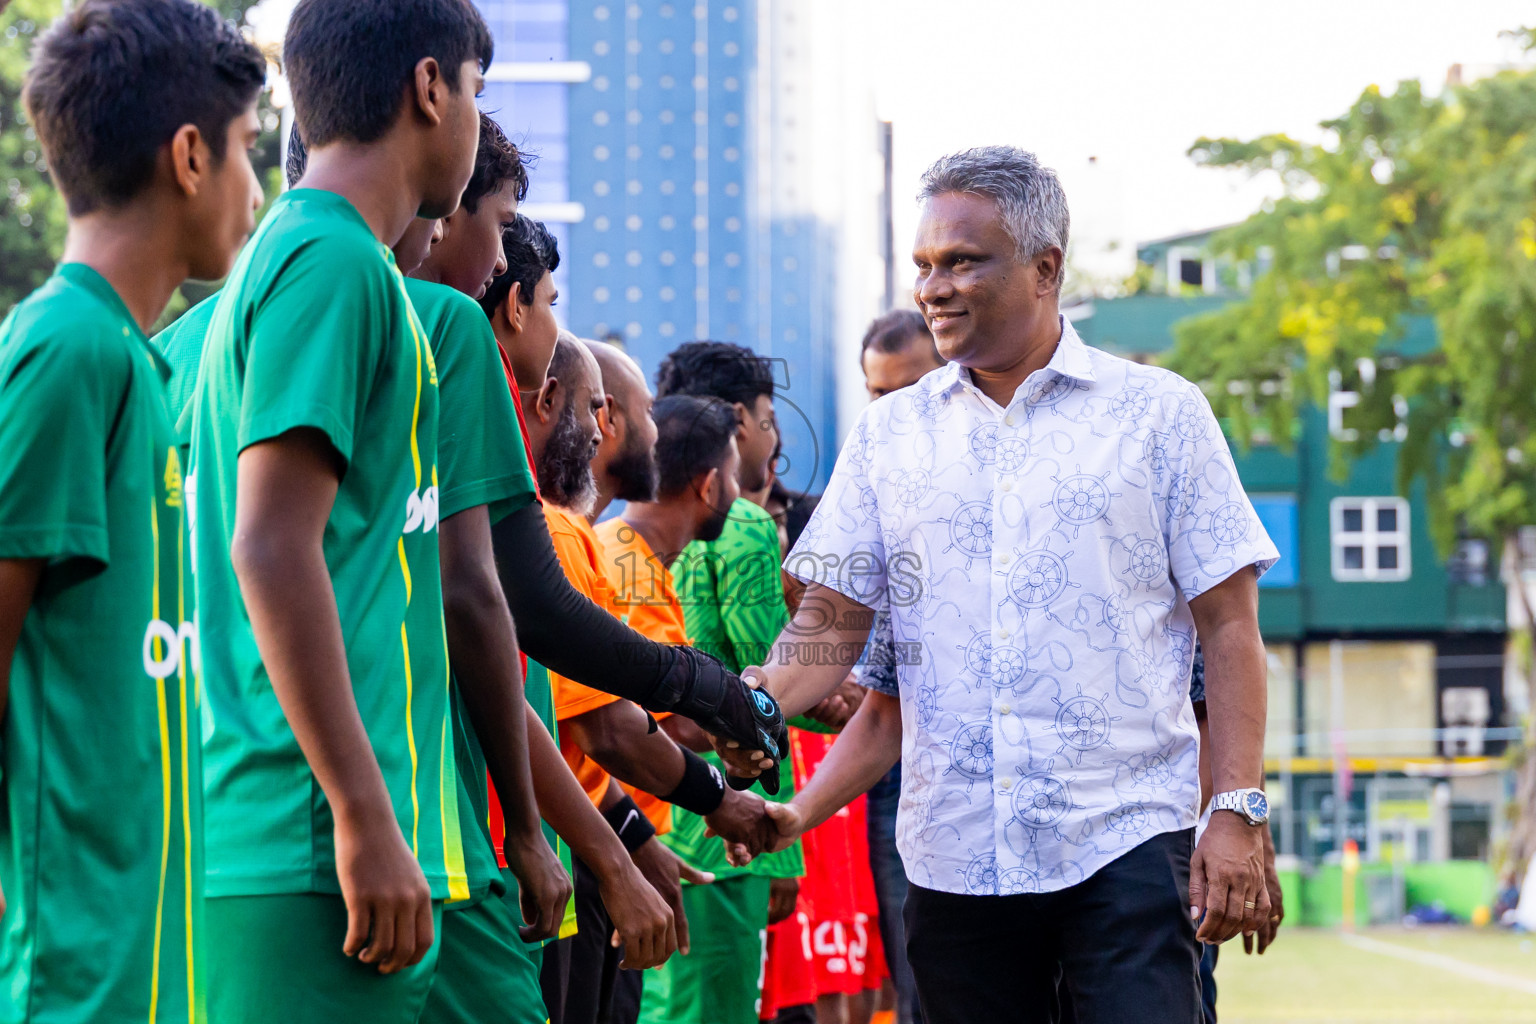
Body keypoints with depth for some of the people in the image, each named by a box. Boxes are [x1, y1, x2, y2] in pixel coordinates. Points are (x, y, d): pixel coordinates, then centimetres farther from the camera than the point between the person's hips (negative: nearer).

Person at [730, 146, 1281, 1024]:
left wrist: (1239, 809, -6)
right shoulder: (889, 434, 12)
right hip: (954, 850, 3)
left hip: (1127, 841, -3)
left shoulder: (1157, 413, 4)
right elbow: (833, 620, 10)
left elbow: (1228, 625, 2)